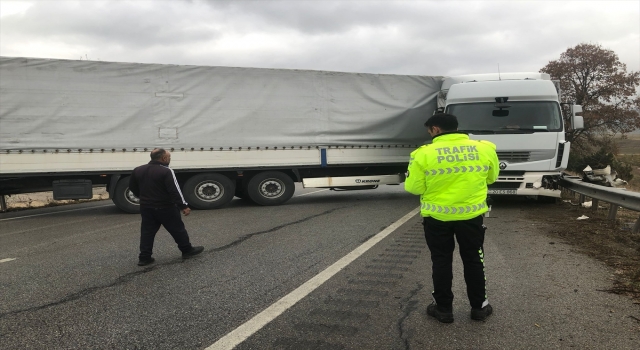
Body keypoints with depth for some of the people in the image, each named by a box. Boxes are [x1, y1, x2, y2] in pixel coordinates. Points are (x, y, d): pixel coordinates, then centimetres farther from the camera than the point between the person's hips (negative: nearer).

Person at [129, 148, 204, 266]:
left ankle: (144, 257, 9)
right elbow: (174, 191, -23)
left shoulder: (138, 170, 6)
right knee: (177, 229, 7)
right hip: (165, 208, -6)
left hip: (146, 207, 6)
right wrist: (184, 206, -19)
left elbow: (132, 187, 16)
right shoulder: (166, 171, -18)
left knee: (147, 232, 11)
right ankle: (187, 250, 19)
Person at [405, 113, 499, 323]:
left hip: (437, 217, -2)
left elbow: (413, 188, -8)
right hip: (471, 215, 2)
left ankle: (443, 308, 20)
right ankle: (479, 307, 27)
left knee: (441, 262, 12)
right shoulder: (484, 149, -2)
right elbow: (492, 177, 11)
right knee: (473, 261, 16)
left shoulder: (424, 154, -12)